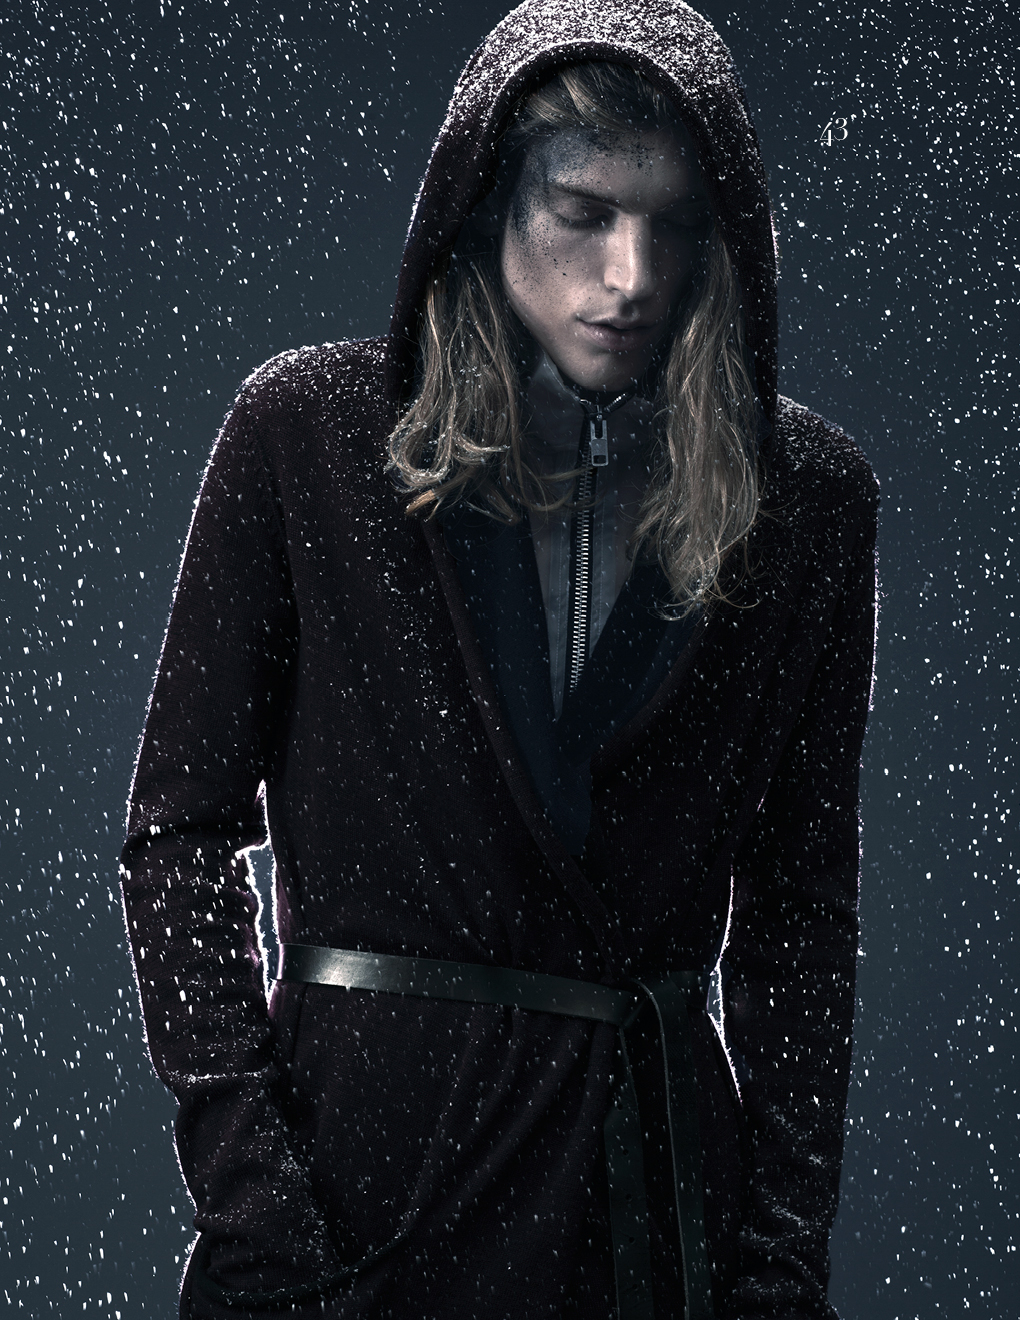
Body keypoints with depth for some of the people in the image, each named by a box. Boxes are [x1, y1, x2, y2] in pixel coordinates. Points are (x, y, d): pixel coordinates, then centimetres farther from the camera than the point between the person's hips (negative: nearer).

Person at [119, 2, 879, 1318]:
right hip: (360, 1128, -1)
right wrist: (249, 1203, -10)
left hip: (659, 1156, 2)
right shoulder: (308, 429, -4)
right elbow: (181, 826, -2)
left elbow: (803, 896, 4)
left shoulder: (803, 493, 0)